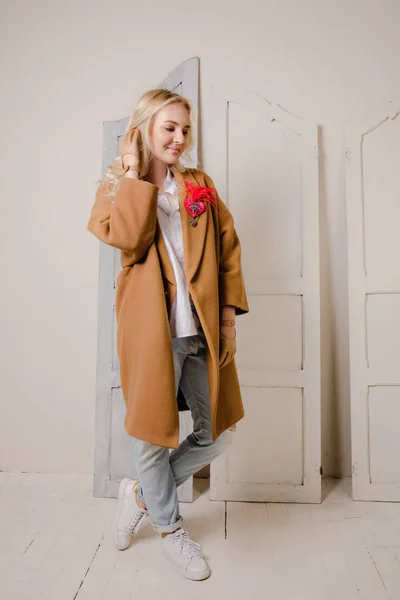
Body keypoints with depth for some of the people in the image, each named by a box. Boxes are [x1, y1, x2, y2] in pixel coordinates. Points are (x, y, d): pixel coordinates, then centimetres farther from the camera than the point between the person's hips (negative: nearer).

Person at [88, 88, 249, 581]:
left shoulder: (201, 186, 14)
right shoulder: (117, 186, 7)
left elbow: (228, 250, 9)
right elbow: (129, 240, -15)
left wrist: (228, 316, 1)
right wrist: (135, 175, -6)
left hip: (202, 329, 4)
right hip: (150, 328, -3)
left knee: (218, 431, 11)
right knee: (153, 431, 8)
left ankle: (142, 493, 35)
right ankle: (169, 528, 36)